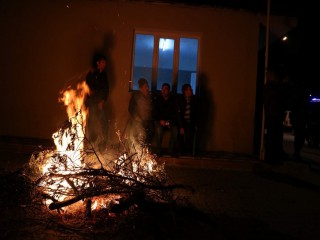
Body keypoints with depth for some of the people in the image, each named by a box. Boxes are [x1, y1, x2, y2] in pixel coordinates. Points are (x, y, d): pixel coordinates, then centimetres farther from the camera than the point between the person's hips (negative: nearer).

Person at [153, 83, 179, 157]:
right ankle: (158, 151, -24)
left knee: (175, 130, -30)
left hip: (170, 121, 1)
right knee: (159, 129, -34)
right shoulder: (157, 99, 4)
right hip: (159, 120, -1)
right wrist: (160, 120, -13)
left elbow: (175, 113, 4)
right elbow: (155, 112, 2)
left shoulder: (173, 100, 5)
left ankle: (171, 151, -19)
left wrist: (170, 121, -11)